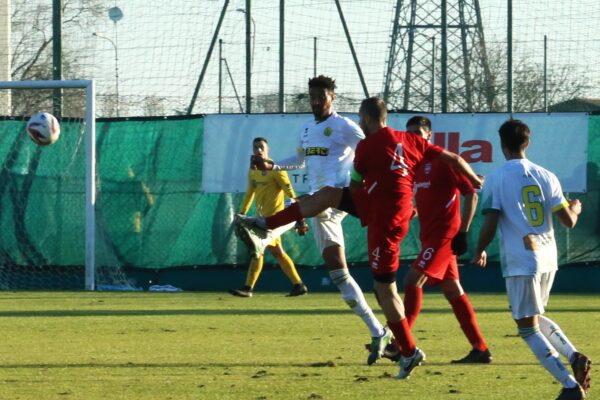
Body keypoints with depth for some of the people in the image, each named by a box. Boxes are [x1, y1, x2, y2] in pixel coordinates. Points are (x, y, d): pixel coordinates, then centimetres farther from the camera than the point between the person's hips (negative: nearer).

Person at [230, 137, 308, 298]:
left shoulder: (275, 169, -11)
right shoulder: (252, 170, 12)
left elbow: (289, 191, -14)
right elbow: (250, 192, 23)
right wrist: (242, 213, 22)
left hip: (273, 215, -8)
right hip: (261, 216, 8)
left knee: (257, 249, -13)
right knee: (277, 253, 11)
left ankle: (248, 288, -12)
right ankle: (298, 285, 18)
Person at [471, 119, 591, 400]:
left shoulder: (496, 179, -6)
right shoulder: (546, 176, 6)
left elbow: (490, 226, -11)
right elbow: (568, 221, 5)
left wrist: (479, 253, 9)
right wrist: (576, 208, 28)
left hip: (520, 261, -6)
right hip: (548, 259, 6)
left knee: (528, 327, 1)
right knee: (536, 318, 25)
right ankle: (574, 357, 2)